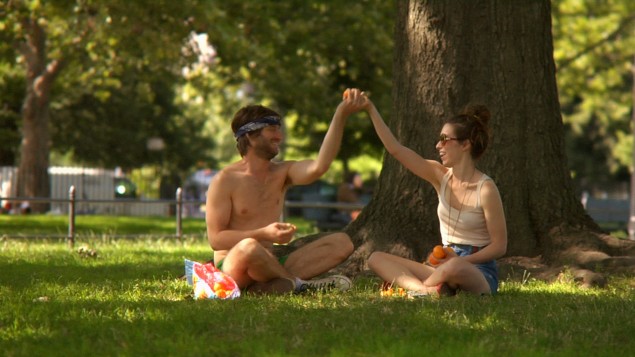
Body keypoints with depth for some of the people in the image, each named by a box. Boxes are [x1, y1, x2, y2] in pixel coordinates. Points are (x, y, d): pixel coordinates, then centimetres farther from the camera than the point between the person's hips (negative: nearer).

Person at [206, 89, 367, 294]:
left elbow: (318, 167, -11)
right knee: (249, 247, -42)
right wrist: (264, 234, -25)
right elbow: (215, 239, -12)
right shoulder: (225, 181, -6)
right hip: (232, 268, -7)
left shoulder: (282, 173, 10)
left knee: (341, 243, -8)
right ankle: (297, 283, -13)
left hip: (272, 263, 7)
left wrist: (341, 116, -17)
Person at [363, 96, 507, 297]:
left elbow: (499, 246, -12)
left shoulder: (485, 189, -14)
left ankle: (408, 284, -14)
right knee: (376, 259, -6)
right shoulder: (441, 176, 3)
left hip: (479, 272, -7)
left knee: (454, 269, -43)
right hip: (447, 264, 7)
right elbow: (395, 149, -2)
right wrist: (371, 109, -7)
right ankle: (427, 290, -31)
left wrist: (461, 261, -22)